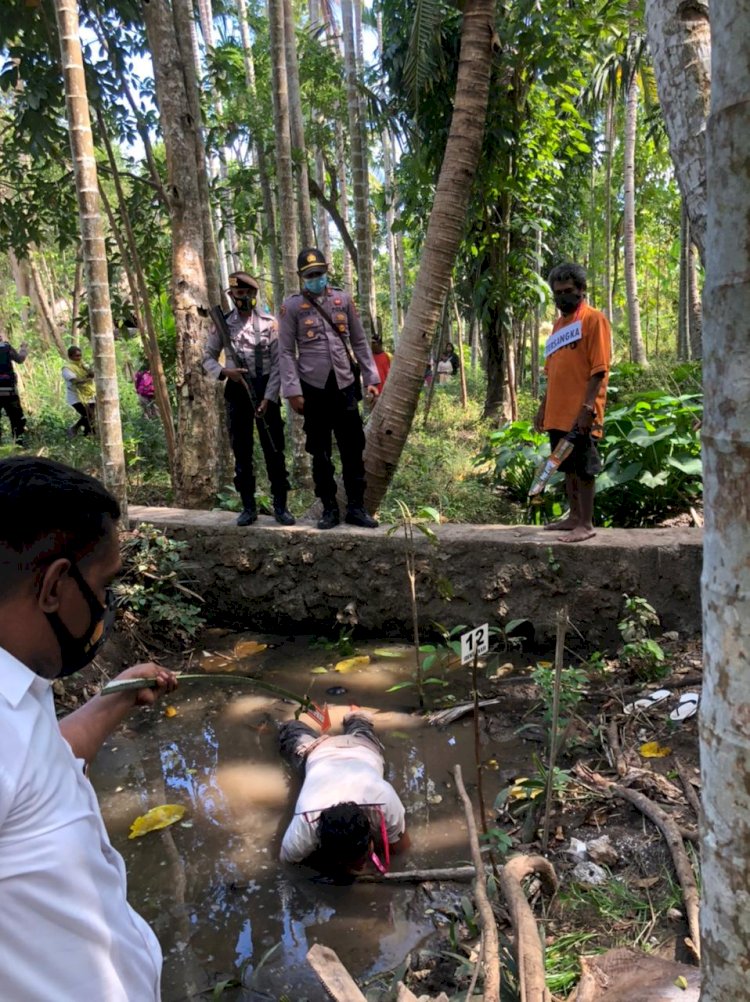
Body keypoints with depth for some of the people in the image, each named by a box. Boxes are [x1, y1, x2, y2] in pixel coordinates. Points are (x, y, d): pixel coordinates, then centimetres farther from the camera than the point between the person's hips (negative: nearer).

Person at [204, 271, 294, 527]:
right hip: (236, 390, 2)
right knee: (241, 451, 7)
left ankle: (280, 505, 9)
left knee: (274, 449, 0)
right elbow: (208, 358, 10)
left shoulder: (269, 323, -3)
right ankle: (248, 506, 16)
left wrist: (268, 398, -13)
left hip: (265, 389, -2)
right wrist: (224, 371, -12)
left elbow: (278, 364, -6)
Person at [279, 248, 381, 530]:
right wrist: (293, 390, -10)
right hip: (313, 388, -2)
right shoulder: (292, 306, 0)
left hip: (345, 385, 2)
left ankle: (356, 507, 13)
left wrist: (371, 379, 5)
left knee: (353, 450, 4)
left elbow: (359, 342, 11)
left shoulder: (343, 300, 8)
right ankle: (329, 508, 16)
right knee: (320, 453, 5)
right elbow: (287, 352, -2)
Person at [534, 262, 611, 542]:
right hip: (558, 412, 8)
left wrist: (587, 407, -22)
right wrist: (543, 407, 17)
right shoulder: (559, 324, 18)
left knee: (583, 468, -3)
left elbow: (599, 369, -14)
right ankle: (574, 517, 24)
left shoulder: (593, 319, -7)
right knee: (568, 466, 14)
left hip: (580, 413, -8)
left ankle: (586, 524, 4)